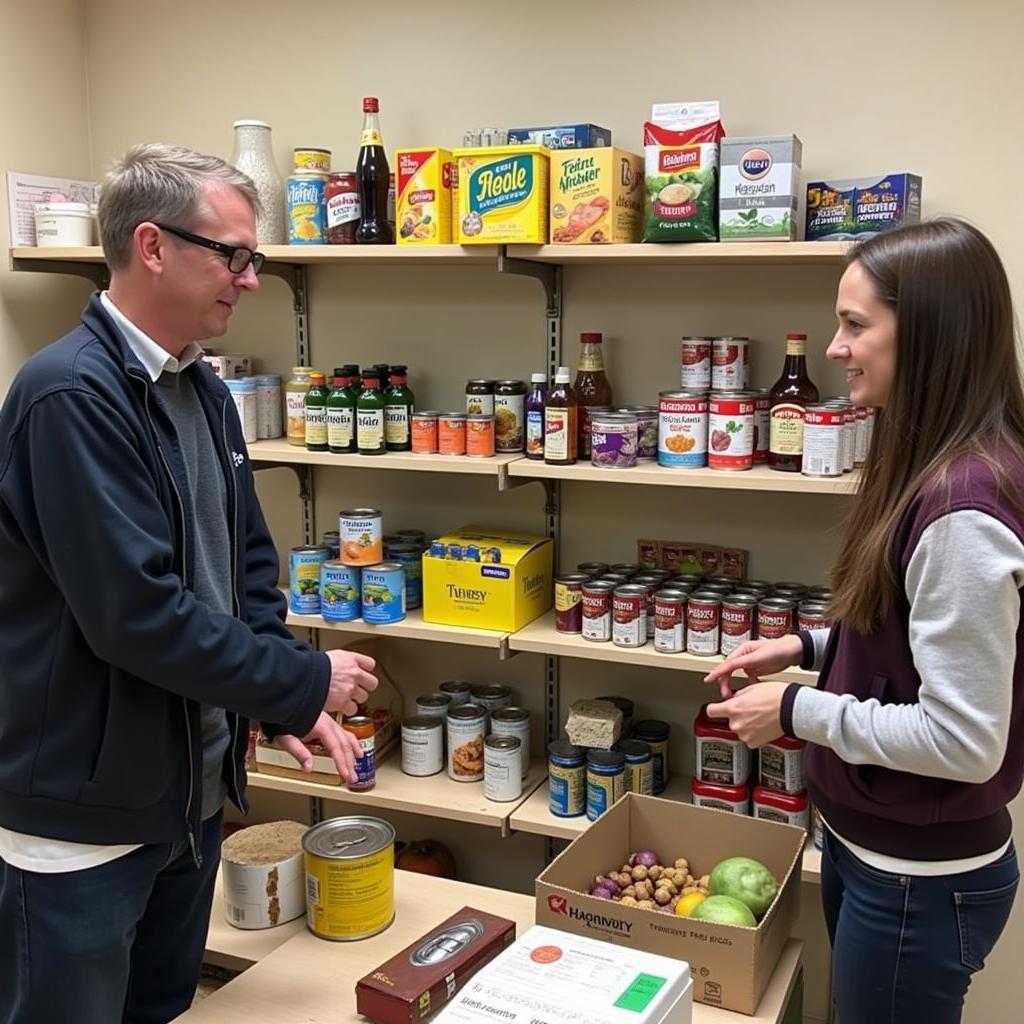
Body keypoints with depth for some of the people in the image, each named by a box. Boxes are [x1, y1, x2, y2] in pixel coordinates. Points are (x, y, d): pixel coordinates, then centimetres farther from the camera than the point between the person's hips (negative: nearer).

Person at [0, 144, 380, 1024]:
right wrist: (304, 683, -17)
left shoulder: (204, 393, 7)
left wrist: (285, 708, 0)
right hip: (84, 809, -8)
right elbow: (135, 609, -27)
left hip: (190, 788, 8)